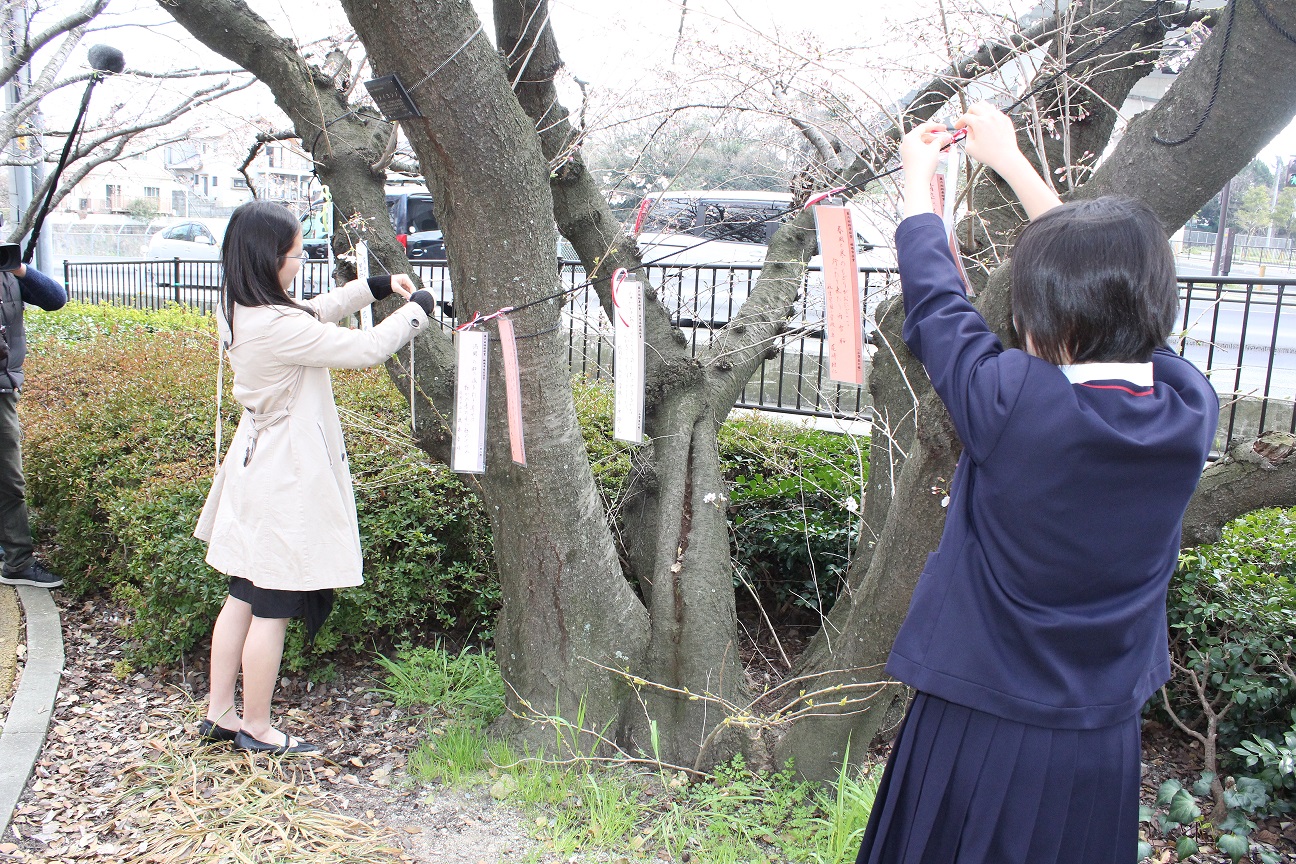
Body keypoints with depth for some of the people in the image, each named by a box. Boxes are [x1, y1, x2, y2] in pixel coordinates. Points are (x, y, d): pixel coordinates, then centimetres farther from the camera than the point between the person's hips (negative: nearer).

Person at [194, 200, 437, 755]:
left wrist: (376, 287, 14)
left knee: (243, 599, 18)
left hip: (256, 473, 10)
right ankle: (256, 727, 19)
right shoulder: (277, 326, -25)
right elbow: (366, 349, -21)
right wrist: (416, 309, -5)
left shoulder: (239, 312, 4)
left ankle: (218, 713, 29)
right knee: (273, 609, 4)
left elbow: (313, 315, 19)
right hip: (287, 479, -10)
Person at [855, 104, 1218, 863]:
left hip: (978, 734, -4)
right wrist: (1012, 161, 16)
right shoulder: (1191, 410, -9)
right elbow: (1111, 279, 5)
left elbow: (935, 302, -6)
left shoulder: (1011, 403, -24)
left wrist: (919, 177, 12)